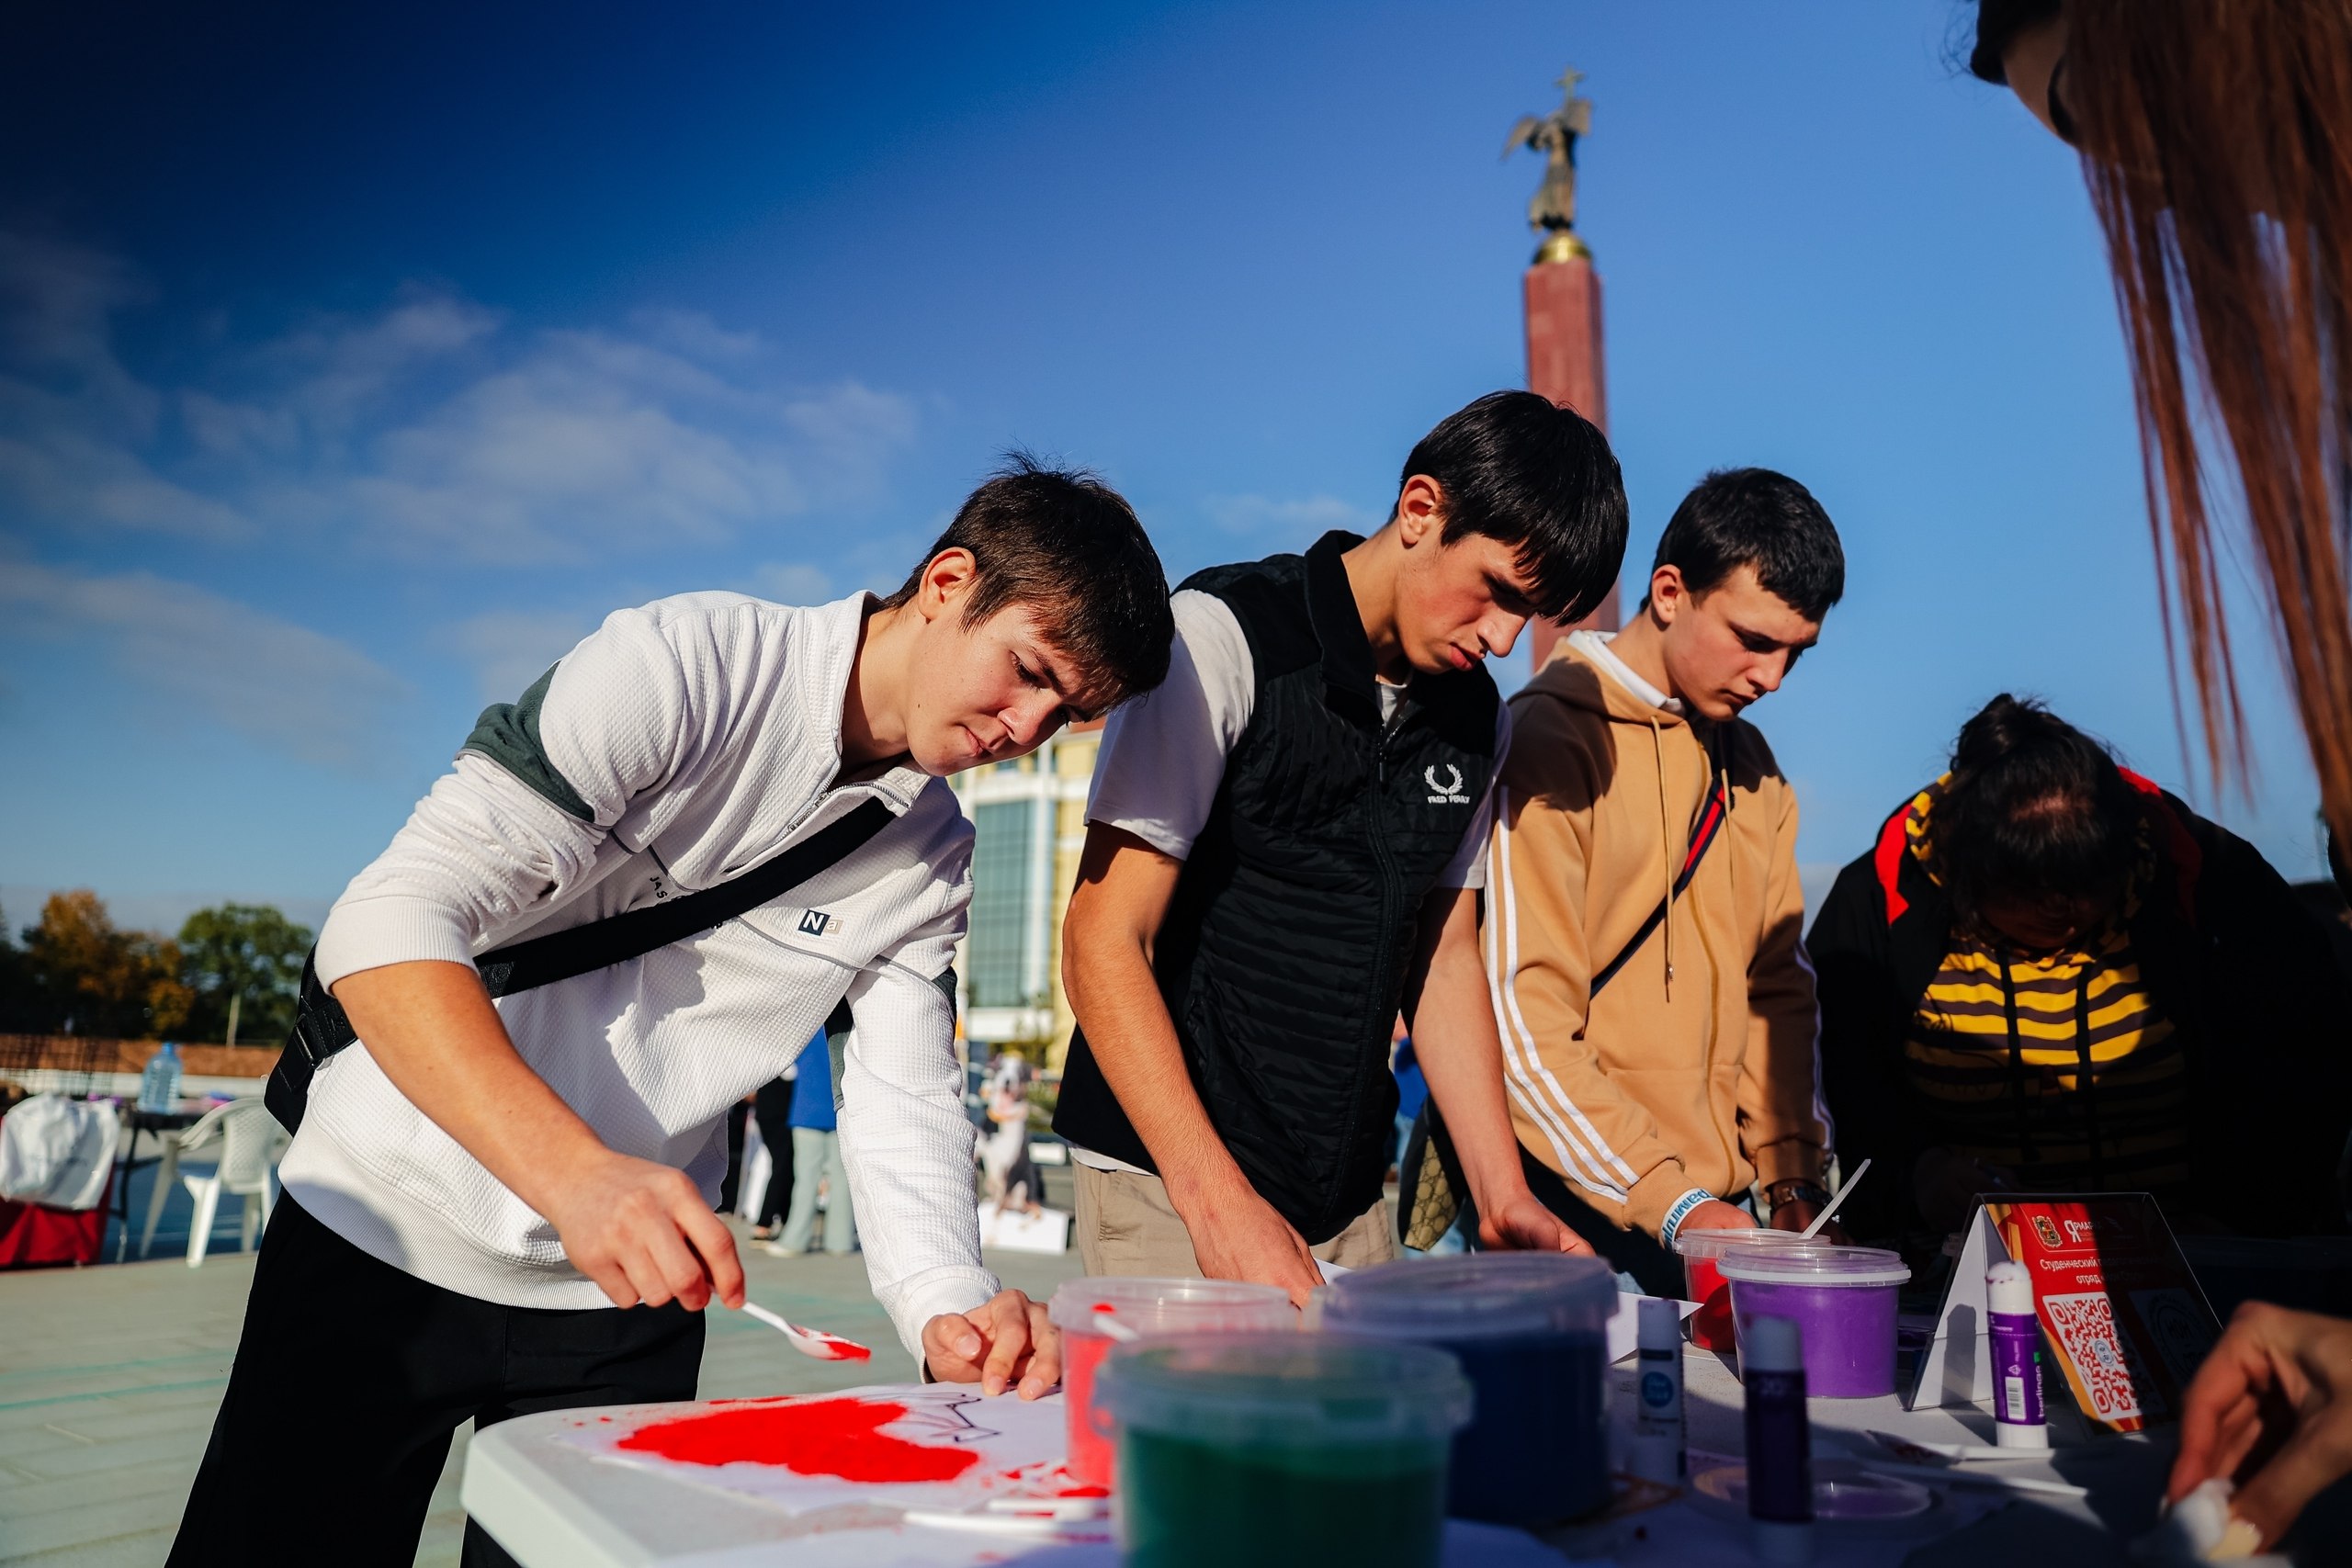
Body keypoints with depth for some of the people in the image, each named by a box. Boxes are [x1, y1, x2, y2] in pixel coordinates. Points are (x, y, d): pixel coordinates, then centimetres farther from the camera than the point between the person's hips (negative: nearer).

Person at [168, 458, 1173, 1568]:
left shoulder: (937, 863, -1)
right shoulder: (687, 665, -20)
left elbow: (903, 1101, -5)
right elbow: (389, 924, -27)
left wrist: (948, 1310, -24)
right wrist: (578, 1176, -40)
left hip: (623, 1284, 4)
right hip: (386, 1233, -3)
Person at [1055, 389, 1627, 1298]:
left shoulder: (1474, 718, 6)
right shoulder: (1226, 636, -14)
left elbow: (1443, 956, 12)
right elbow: (1104, 946, -17)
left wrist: (1503, 1198, 3)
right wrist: (1219, 1202, -24)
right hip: (1169, 1187, -5)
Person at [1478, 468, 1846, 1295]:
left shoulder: (1751, 762, 12)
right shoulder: (1549, 740, -13)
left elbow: (1775, 984, 14)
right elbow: (1521, 1025, -18)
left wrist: (1794, 1176, 4)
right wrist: (1670, 1201, -20)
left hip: (1710, 1209, 7)